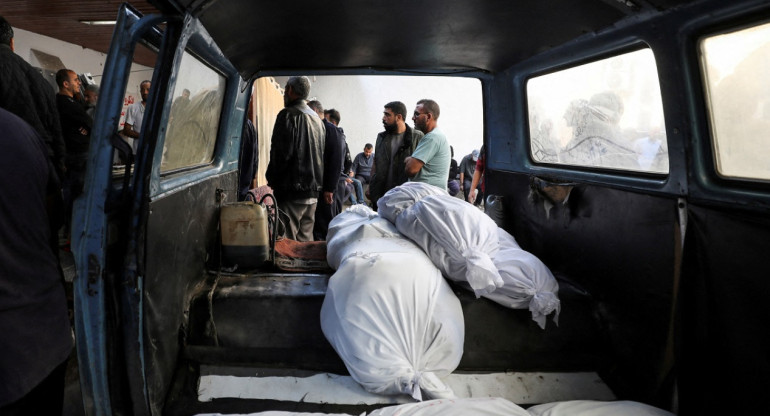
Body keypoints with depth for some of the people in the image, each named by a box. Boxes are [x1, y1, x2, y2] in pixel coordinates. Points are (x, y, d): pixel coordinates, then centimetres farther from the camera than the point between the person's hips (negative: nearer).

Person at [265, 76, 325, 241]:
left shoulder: (288, 115, -8)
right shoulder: (317, 119, 18)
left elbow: (282, 153, -15)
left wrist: (271, 178, -2)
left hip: (291, 192, -8)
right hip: (313, 192, 8)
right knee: (305, 240, 14)